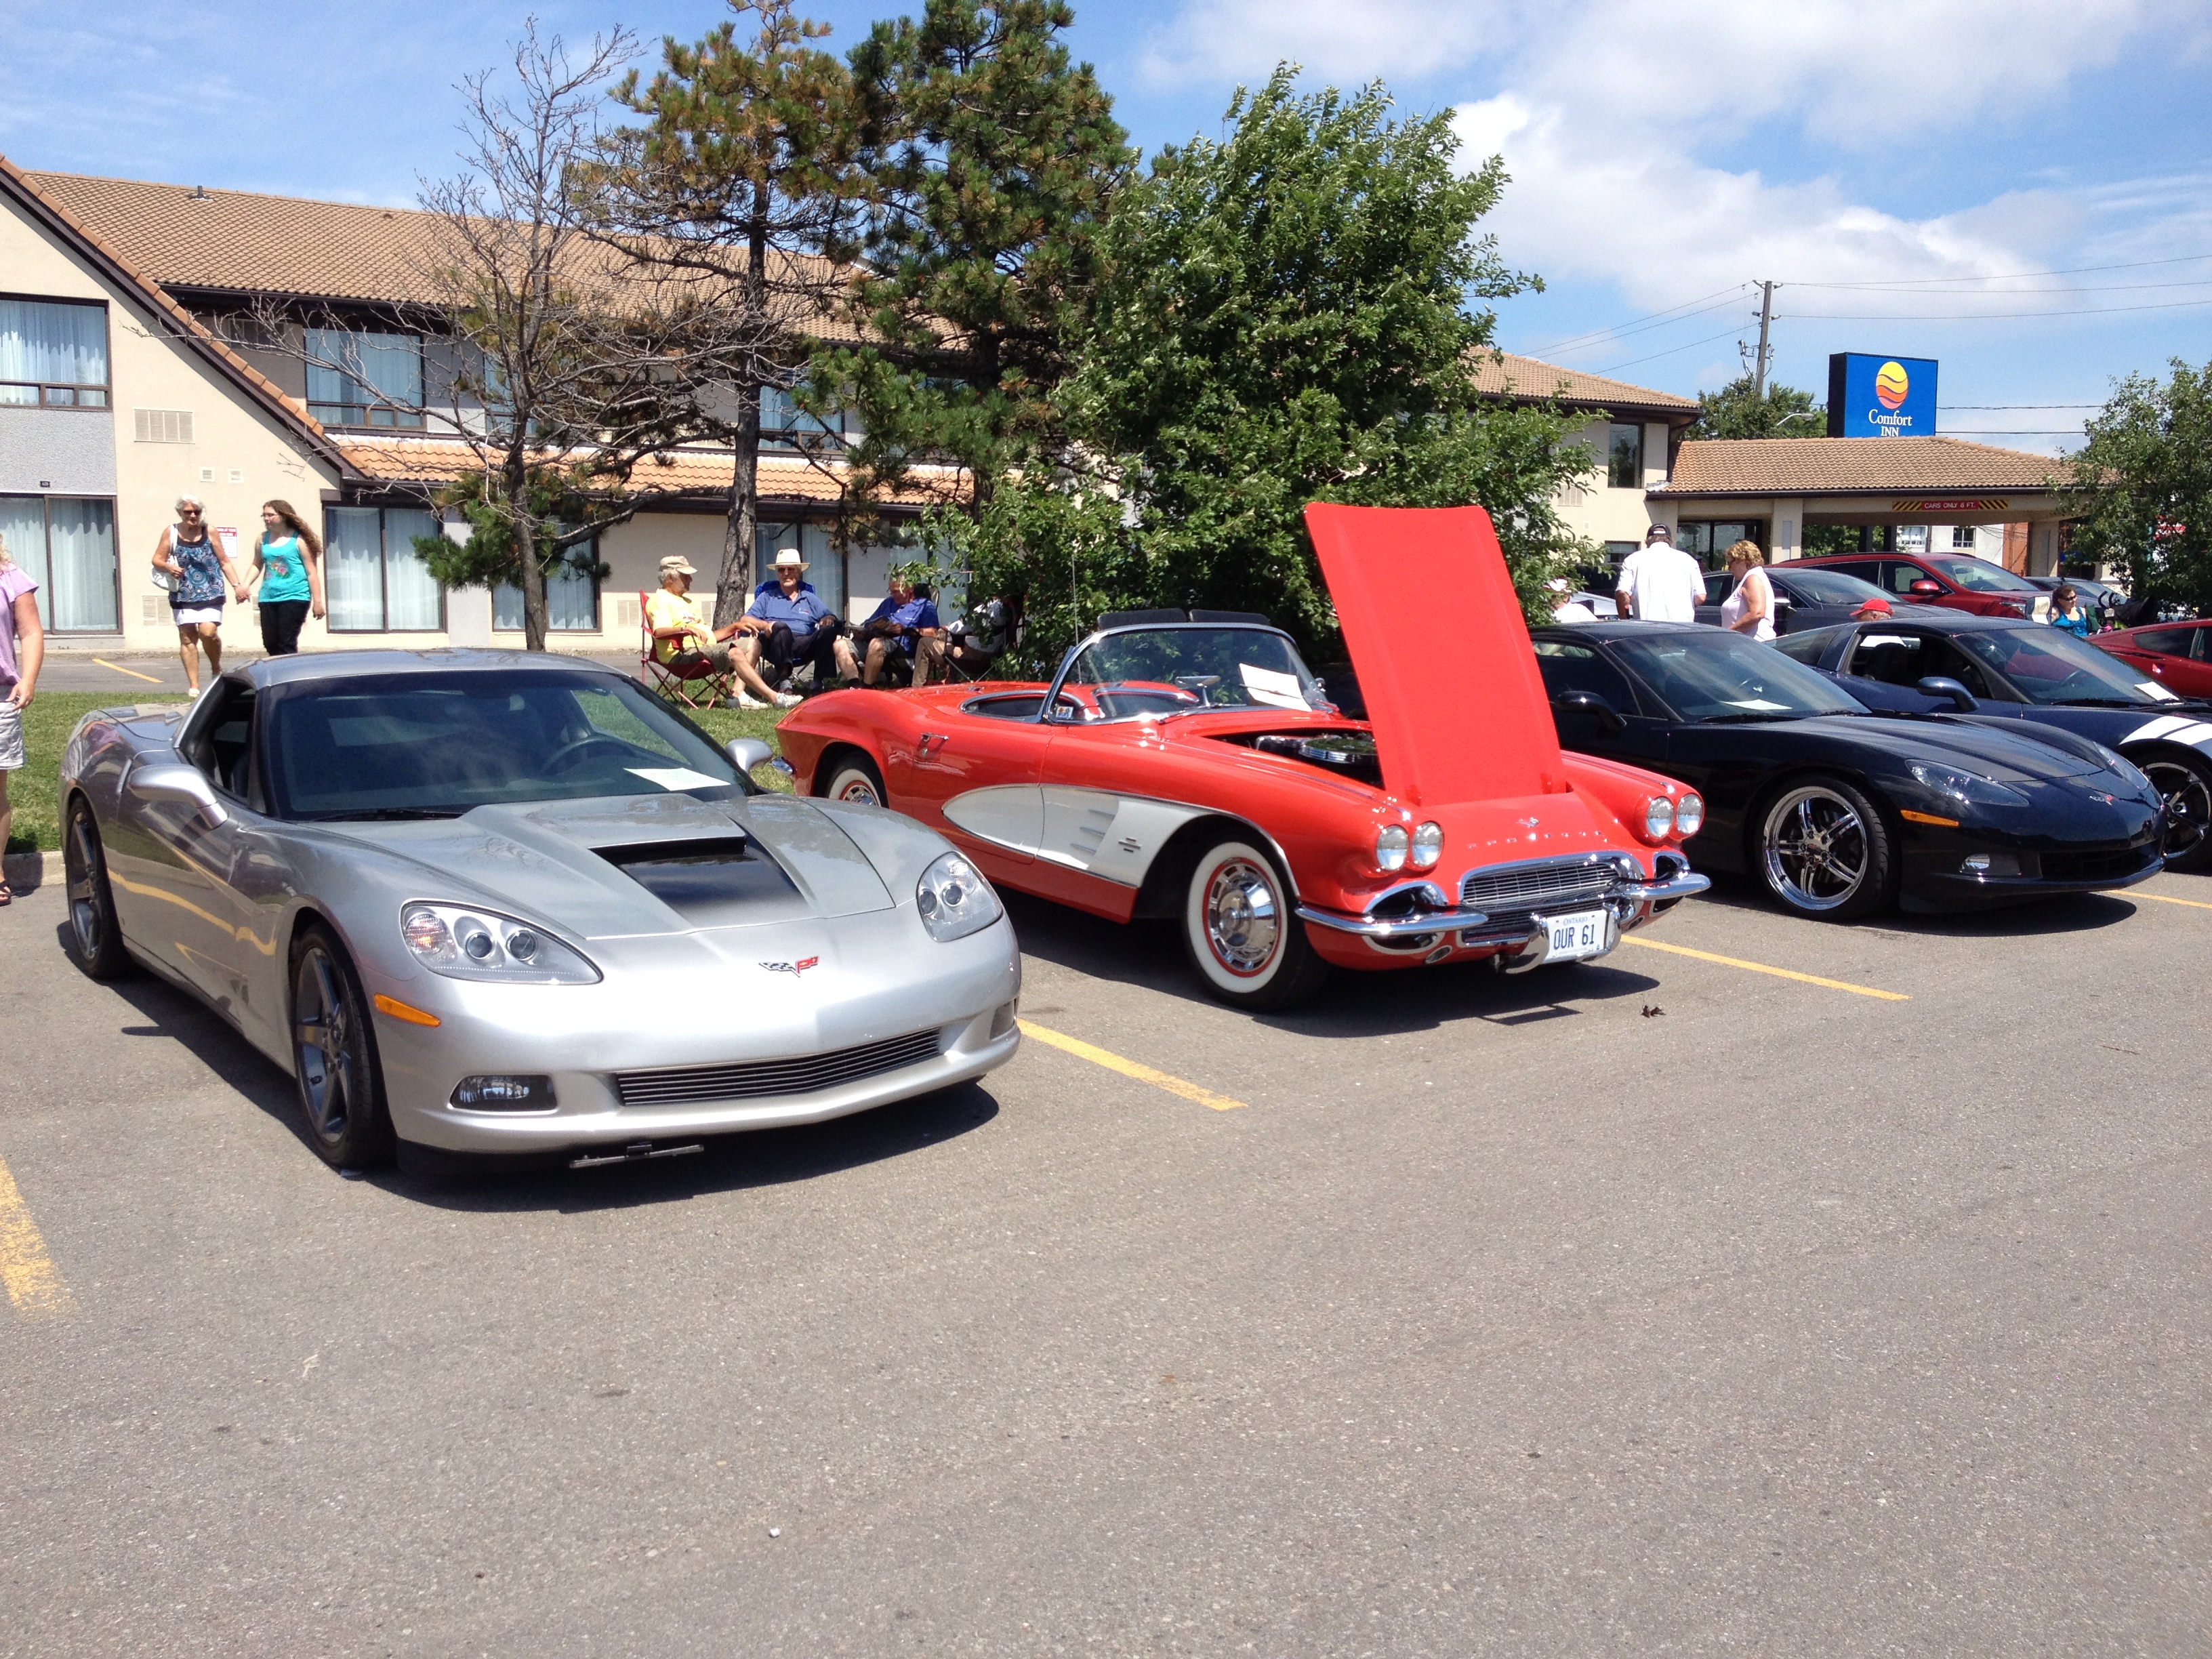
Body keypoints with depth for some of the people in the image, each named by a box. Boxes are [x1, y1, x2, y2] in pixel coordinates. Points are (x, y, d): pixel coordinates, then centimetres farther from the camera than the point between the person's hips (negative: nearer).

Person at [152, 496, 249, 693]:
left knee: (208, 632, -17)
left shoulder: (209, 532, 3)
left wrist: (237, 585, 0)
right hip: (183, 595, 1)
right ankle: (194, 686, 5)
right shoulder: (171, 533, 3)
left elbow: (224, 561, 8)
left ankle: (216, 669, 11)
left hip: (210, 593, -1)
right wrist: (168, 567, -15)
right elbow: (157, 560, 7)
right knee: (187, 638, 1)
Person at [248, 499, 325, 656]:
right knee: (270, 643, 5)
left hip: (294, 597, -5)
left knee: (287, 645, -9)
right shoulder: (262, 539, 10)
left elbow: (311, 572, -4)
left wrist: (317, 602, -6)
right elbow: (257, 565, 21)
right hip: (268, 598, 6)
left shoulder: (298, 540, -4)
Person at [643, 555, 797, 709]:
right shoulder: (660, 600, 0)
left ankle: (739, 694, -22)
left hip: (706, 649, 10)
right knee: (735, 655, -28)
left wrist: (735, 627, 16)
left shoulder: (684, 601, 30)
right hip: (683, 653, -10)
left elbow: (708, 636, 28)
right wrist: (686, 628, -36)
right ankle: (775, 699, -34)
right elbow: (659, 632, -21)